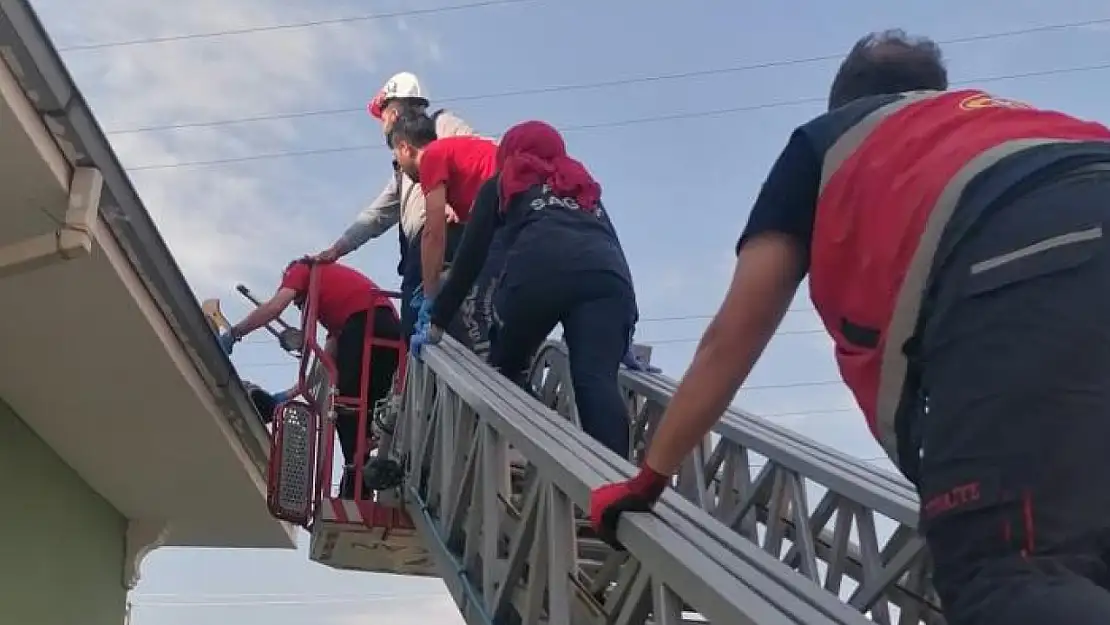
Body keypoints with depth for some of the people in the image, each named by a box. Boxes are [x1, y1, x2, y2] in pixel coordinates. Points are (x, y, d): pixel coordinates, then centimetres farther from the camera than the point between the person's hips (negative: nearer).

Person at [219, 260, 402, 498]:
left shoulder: (300, 269, 23)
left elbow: (274, 307, 0)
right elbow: (328, 363, 32)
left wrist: (232, 334, 10)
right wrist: (291, 394, 32)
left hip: (364, 323, -7)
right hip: (392, 329, 7)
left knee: (345, 404, 0)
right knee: (368, 409, 12)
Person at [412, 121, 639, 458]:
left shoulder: (502, 184, 33)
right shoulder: (587, 190, 43)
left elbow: (471, 256, 24)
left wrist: (437, 322, 30)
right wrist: (622, 342, 39)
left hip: (539, 269, -2)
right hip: (608, 273, 2)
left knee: (505, 370, 17)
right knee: (597, 381, -12)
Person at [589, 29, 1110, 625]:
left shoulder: (824, 141, 32)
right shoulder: (1012, 118, 45)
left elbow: (731, 338, 30)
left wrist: (647, 481, 39)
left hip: (1011, 270, -5)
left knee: (1008, 576, -13)